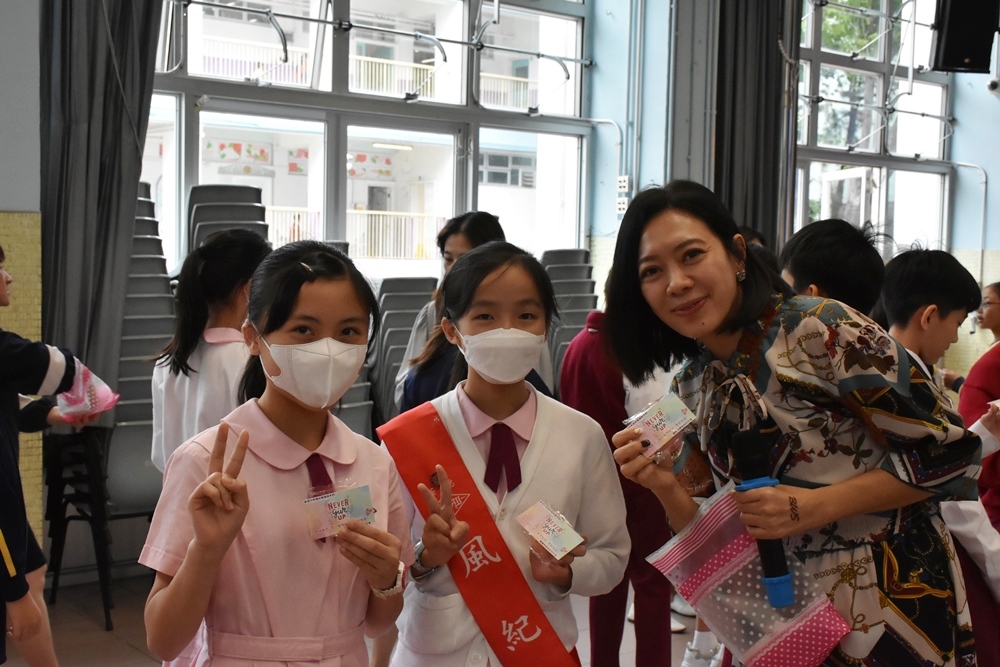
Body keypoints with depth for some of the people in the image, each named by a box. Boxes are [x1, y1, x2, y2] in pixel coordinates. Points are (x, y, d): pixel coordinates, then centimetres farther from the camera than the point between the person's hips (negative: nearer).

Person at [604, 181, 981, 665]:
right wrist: (666, 488, -16)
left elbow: (948, 452, -15)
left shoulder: (823, 329, -17)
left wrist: (814, 507, -22)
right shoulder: (691, 391, 0)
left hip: (893, 605, -5)